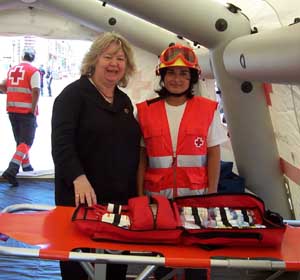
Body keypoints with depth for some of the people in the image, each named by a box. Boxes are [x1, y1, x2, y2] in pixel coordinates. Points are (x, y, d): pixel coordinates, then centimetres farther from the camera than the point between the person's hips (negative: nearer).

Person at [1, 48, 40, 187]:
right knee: (26, 142, -4)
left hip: (12, 110, 6)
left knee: (20, 140, 21)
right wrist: (33, 110, -13)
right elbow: (35, 91, -18)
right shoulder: (33, 71, -8)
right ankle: (11, 170, -18)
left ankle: (26, 166, 34)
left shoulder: (11, 70, 10)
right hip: (26, 111, -6)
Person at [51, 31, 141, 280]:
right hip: (81, 198, -6)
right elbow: (61, 142, -16)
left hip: (121, 197, 6)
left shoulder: (124, 101, 16)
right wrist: (79, 178, -30)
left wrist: (136, 192, 15)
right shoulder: (74, 94, -5)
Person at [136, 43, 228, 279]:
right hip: (157, 196, 1)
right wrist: (139, 194, 1)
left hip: (195, 196, -1)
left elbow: (213, 155, 2)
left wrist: (212, 194, -2)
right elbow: (141, 157, 5)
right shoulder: (146, 111, 3)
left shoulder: (207, 110, 0)